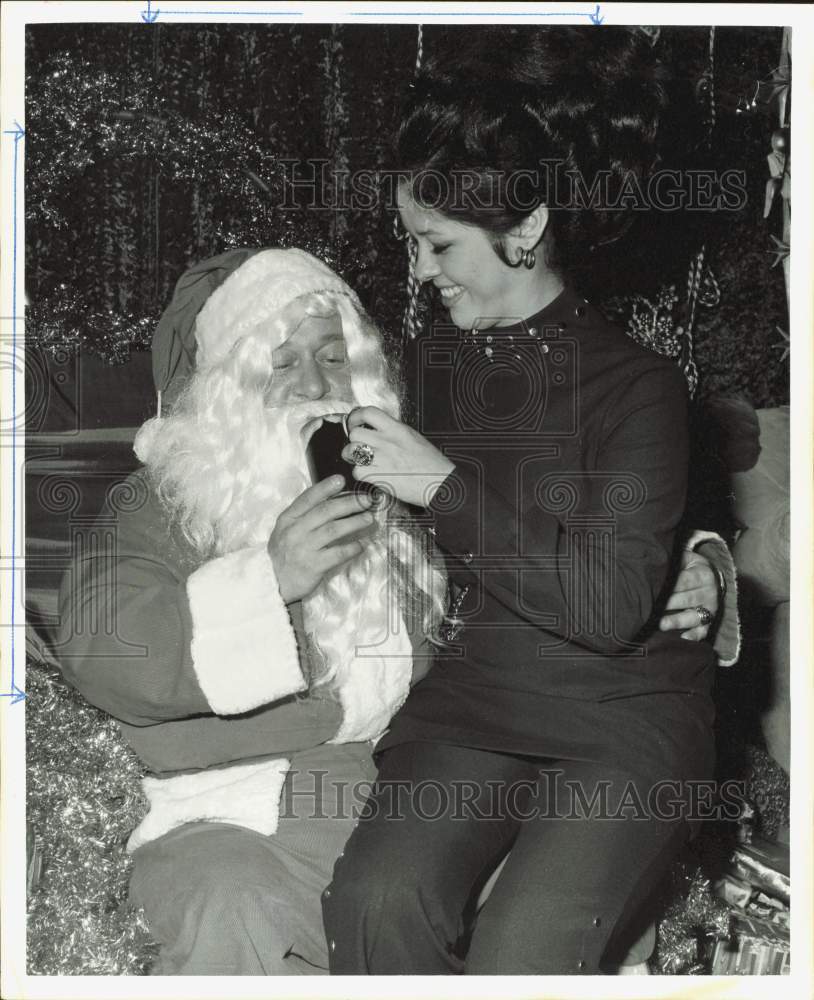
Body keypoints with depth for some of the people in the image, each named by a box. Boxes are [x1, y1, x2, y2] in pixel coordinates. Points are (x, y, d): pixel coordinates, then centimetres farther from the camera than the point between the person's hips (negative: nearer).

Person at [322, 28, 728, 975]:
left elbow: (610, 607, -18)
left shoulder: (636, 385, -8)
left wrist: (448, 488, -17)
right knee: (376, 900, -24)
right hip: (469, 699, 4)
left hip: (621, 721, -4)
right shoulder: (440, 362, 9)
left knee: (520, 955, -27)